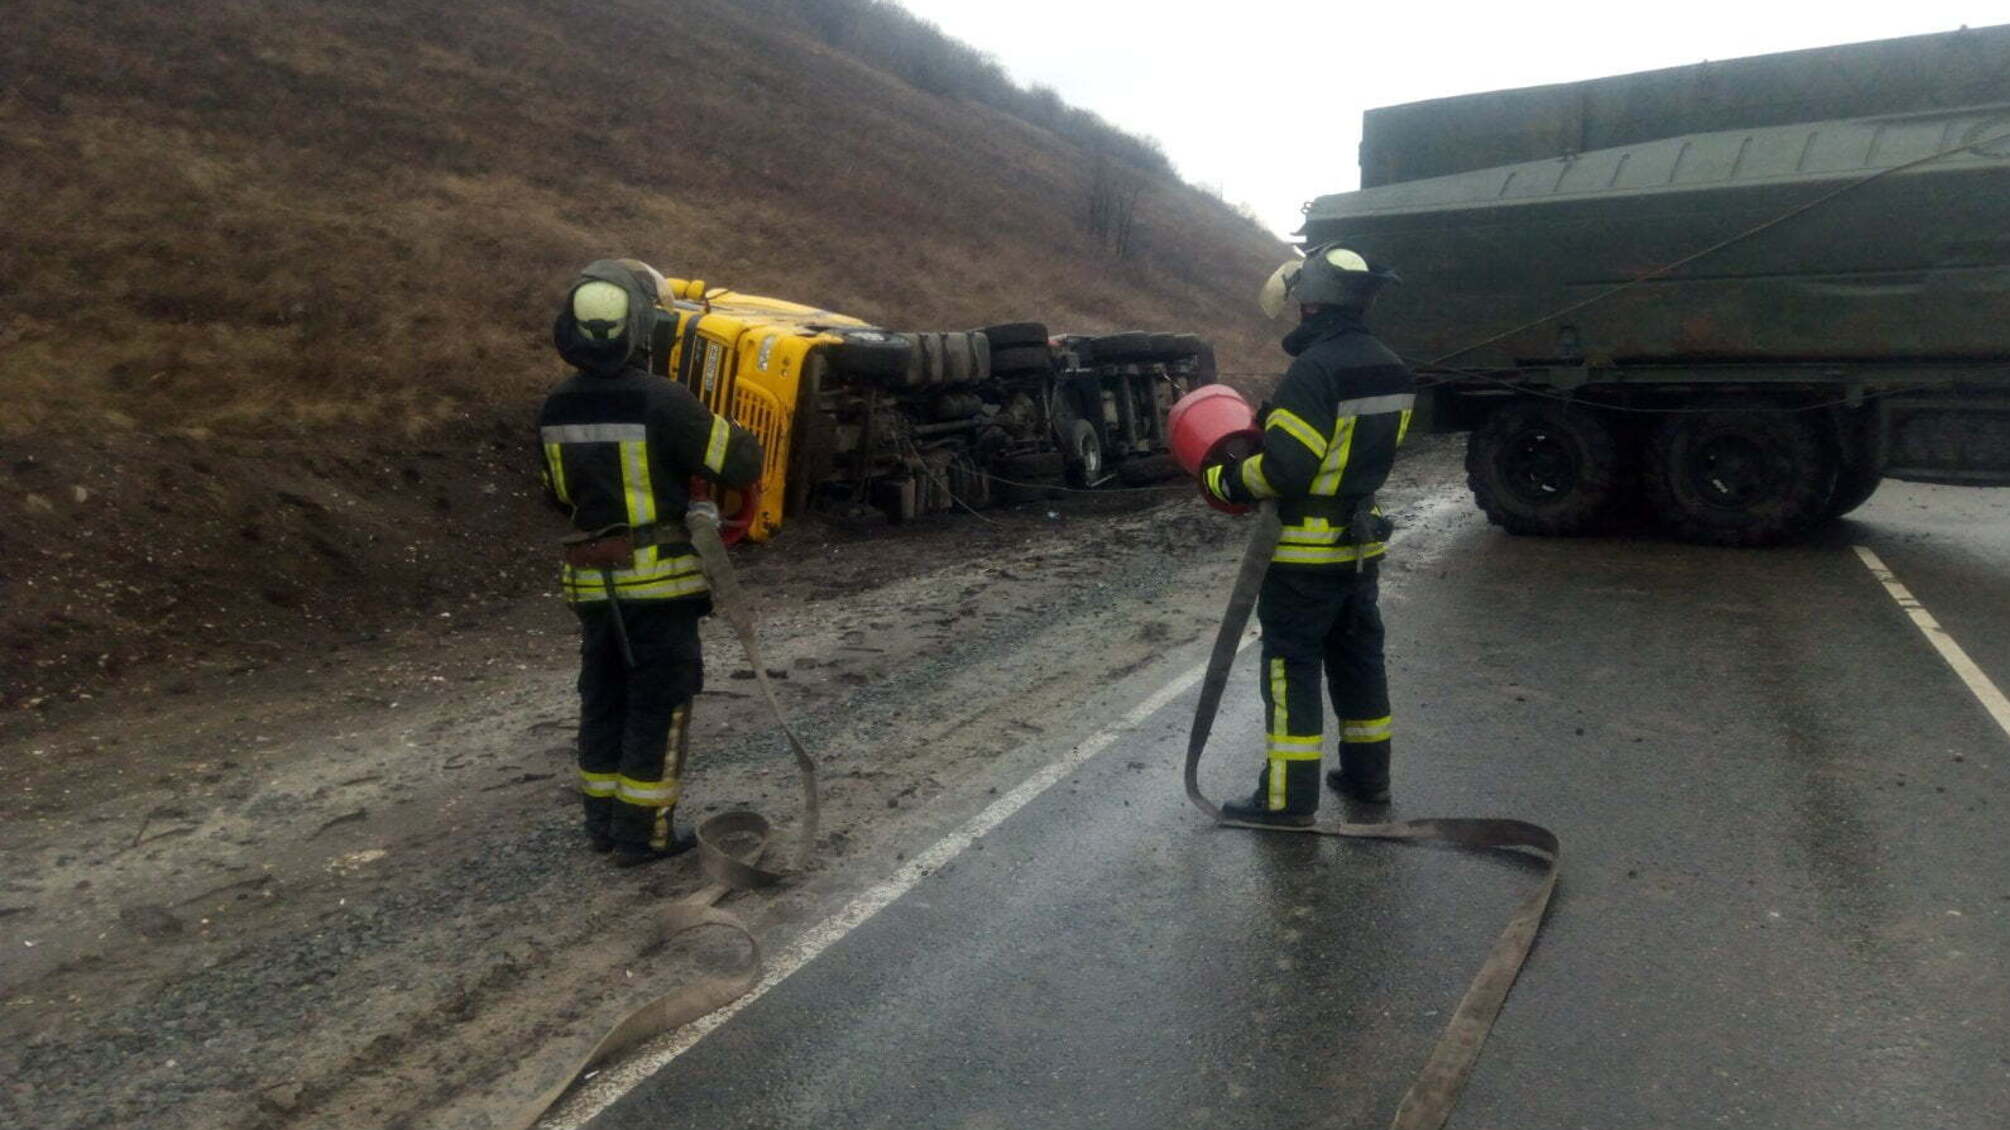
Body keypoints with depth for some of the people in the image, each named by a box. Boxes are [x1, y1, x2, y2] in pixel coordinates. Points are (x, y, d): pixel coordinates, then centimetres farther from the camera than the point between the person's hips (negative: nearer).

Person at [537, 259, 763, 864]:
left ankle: (602, 821, 29)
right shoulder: (663, 401, -19)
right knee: (659, 702, 6)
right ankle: (643, 831, 13)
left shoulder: (555, 409, 2)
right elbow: (742, 462, -14)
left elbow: (559, 495, 14)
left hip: (593, 583, 6)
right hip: (659, 580, -6)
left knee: (604, 698, 18)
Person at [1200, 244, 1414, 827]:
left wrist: (1224, 480, -8)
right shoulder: (1391, 369, 7)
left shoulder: (1313, 369, -22)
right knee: (1358, 656, 19)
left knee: (1291, 667, 1)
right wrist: (1279, 420, 12)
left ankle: (1289, 798, 7)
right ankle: (1367, 774, 31)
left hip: (1306, 550, -8)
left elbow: (1283, 468, -25)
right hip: (1362, 541, 8)